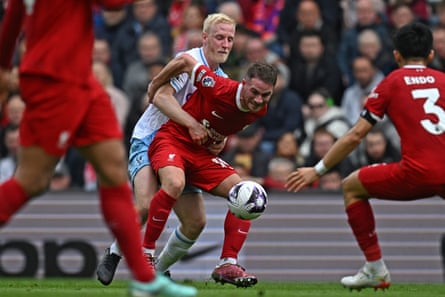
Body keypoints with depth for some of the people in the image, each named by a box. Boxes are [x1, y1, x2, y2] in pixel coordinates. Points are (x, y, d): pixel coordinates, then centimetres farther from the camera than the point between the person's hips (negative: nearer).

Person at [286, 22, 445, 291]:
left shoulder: (392, 82, 9)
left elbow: (356, 136, 8)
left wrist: (318, 170, 17)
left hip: (418, 173, -4)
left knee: (352, 187, 18)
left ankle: (376, 269, 15)